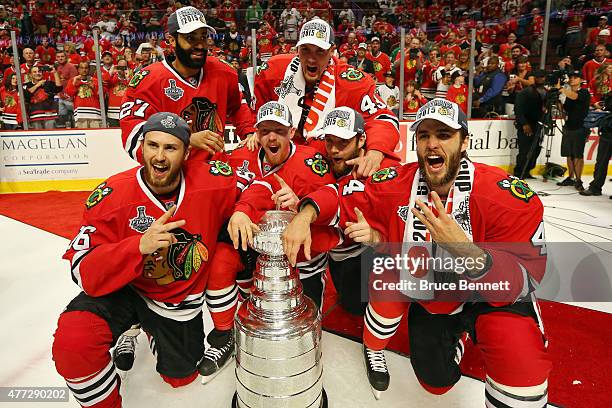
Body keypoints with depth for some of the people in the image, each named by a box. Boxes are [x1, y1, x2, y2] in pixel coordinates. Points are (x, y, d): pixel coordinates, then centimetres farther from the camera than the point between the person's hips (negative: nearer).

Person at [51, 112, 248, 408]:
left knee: (181, 377, 19)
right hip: (123, 291, -2)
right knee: (73, 342, -30)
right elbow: (83, 271, -26)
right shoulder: (112, 195, -24)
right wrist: (140, 246, -44)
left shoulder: (209, 182, -21)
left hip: (182, 297, 2)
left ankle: (152, 327, 49)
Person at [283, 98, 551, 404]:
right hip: (429, 298, 2)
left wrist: (462, 247, -47)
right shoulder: (397, 184, -19)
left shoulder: (509, 196, -27)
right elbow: (340, 199, -12)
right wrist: (305, 215, -33)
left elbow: (523, 284, -30)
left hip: (493, 298, -2)